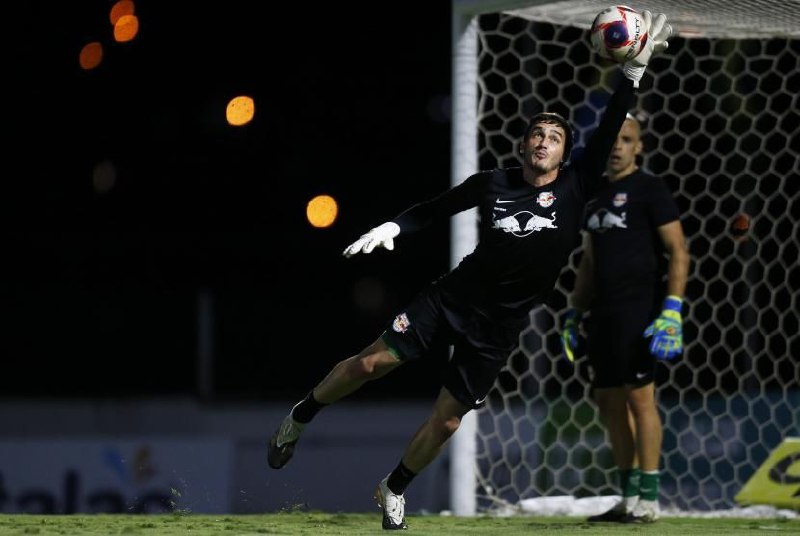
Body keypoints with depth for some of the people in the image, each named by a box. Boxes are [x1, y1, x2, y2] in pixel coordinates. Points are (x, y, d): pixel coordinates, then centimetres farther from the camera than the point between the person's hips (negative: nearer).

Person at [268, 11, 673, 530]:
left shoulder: (574, 190, -5)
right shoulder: (494, 184, -2)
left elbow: (608, 133, -13)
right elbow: (436, 208, 12)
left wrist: (634, 70, -21)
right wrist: (392, 227, -3)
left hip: (497, 330, 0)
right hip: (452, 298, 0)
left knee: (447, 421, 4)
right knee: (371, 362, -9)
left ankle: (394, 489, 29)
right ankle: (299, 419, 16)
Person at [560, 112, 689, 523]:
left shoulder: (649, 189, -4)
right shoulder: (595, 196, 18)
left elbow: (678, 251, -8)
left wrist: (672, 310, -17)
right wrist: (574, 314, 20)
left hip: (638, 308, -8)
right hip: (603, 312, 8)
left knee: (639, 397, -10)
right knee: (609, 404, 7)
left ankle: (649, 501, -8)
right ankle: (629, 500, 13)